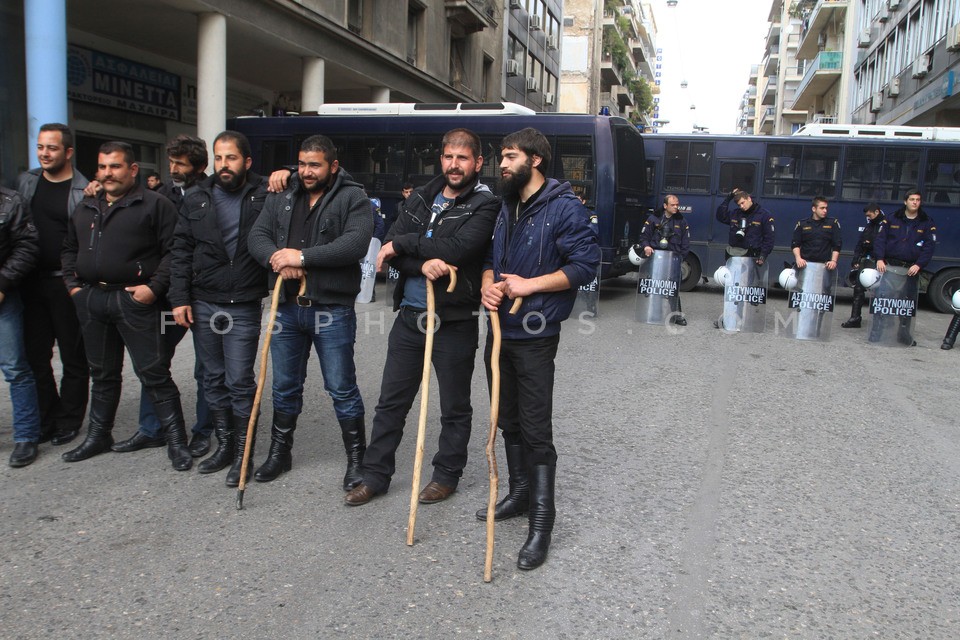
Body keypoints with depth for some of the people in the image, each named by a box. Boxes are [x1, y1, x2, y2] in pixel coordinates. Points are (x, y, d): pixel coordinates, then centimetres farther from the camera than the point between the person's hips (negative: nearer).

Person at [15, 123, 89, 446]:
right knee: (35, 355, 11)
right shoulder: (25, 182, 9)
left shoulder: (84, 191, -8)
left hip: (66, 284, -5)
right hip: (31, 282, 5)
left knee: (73, 357, 6)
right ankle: (46, 418, 23)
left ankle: (68, 422, 18)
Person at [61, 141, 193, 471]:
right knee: (102, 373, 17)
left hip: (134, 299, -6)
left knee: (154, 372, -5)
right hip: (91, 300, 6)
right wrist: (72, 283, 14)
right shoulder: (85, 208, 18)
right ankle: (98, 435, 30)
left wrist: (154, 287, -16)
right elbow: (69, 249, 27)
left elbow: (172, 251, -8)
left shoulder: (155, 205, -2)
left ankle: (176, 440, 2)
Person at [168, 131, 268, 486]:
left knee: (239, 381, -1)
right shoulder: (196, 198, 7)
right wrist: (179, 298, 2)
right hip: (203, 304, 4)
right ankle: (224, 445, 26)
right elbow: (181, 251, 8)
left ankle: (243, 453, 12)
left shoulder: (265, 196, -3)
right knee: (213, 379, 12)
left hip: (244, 307, -4)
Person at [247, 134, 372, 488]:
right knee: (285, 386, 17)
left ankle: (356, 458, 17)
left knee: (342, 388, 2)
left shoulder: (352, 198, -5)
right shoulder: (282, 196, 11)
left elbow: (356, 243, -20)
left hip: (332, 309, -5)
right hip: (287, 307, 5)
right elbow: (257, 236, 4)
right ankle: (279, 453, 33)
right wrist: (277, 258, -18)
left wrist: (302, 256, -22)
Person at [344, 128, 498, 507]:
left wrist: (402, 243, -14)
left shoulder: (485, 205, -7)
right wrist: (423, 264, -21)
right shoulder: (420, 199, 10)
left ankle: (446, 475, 28)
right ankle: (375, 475, 25)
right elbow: (391, 249, -1)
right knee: (391, 401, 12)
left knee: (454, 408, 10)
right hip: (409, 315, 5)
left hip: (454, 322, -5)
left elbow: (457, 248, -23)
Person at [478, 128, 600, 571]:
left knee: (536, 429, -5)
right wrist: (488, 283, -1)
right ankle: (519, 494, 33)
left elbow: (586, 264, -15)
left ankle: (541, 522, 4)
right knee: (509, 421, 17)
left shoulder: (564, 207, -11)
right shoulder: (507, 207, 15)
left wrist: (530, 285, -18)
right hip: (500, 329, 8)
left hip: (534, 336, -8)